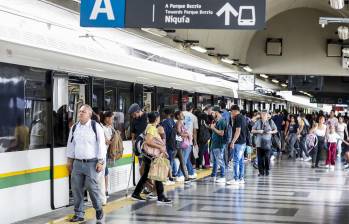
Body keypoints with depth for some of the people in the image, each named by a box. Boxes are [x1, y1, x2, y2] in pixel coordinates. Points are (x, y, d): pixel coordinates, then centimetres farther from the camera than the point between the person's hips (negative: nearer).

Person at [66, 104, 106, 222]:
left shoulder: (96, 127, -5)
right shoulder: (74, 128, 9)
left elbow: (101, 145, -5)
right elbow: (70, 144, 17)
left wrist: (100, 162, -8)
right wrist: (70, 160, 16)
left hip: (91, 163, -4)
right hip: (77, 163, 4)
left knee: (92, 187, -6)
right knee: (76, 188, 2)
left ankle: (98, 209, 18)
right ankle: (79, 214, 12)